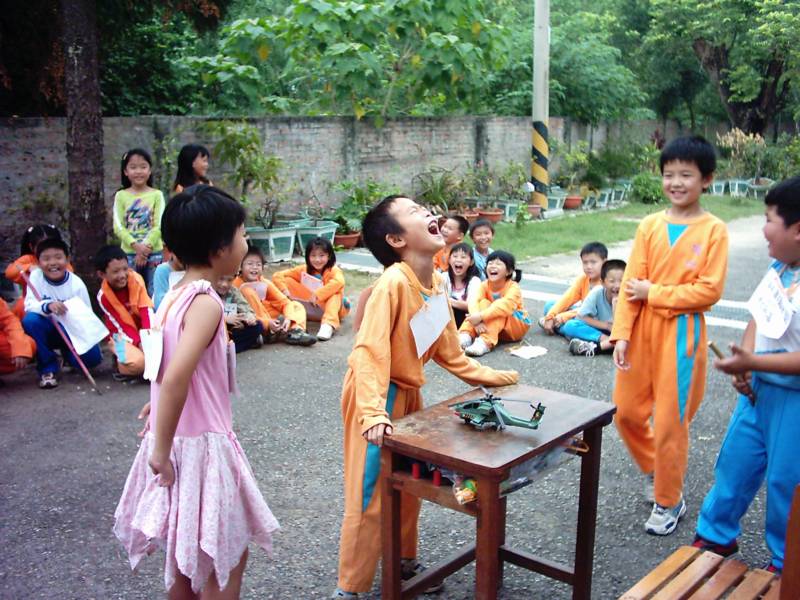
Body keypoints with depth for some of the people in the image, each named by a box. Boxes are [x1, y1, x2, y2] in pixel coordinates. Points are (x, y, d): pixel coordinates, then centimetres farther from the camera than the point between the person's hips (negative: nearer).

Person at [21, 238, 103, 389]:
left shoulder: (77, 284, -14)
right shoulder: (36, 276, -11)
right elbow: (29, 305, -22)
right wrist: (47, 306, -44)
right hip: (47, 331, 1)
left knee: (92, 356, -26)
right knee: (30, 320, -32)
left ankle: (67, 354, 14)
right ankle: (48, 366, -13)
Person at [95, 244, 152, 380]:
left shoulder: (136, 279, -15)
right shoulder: (103, 296, -19)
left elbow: (146, 309, -17)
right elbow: (121, 326, -17)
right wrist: (140, 343, -30)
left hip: (143, 332, 3)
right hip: (122, 337, -3)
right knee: (139, 362, -31)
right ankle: (121, 363, 3)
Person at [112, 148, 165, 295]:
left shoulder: (157, 195, 0)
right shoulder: (121, 196, 3)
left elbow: (159, 226, -5)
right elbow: (118, 227, -4)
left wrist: (146, 246, -16)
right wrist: (135, 245, -17)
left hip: (153, 253, -1)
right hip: (129, 253, 1)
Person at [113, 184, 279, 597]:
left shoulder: (174, 295, 6)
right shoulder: (206, 302, -20)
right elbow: (175, 378, -29)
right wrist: (162, 448, -22)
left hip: (179, 442, 9)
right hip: (202, 445, -8)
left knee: (185, 553, 22)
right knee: (227, 557, 7)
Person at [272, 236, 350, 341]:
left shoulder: (334, 271, -14)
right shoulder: (303, 270, -3)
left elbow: (339, 282, -38)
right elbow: (277, 276, -6)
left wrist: (317, 295, -40)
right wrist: (284, 290, -25)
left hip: (332, 307, -2)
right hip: (310, 310, 3)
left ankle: (328, 324, -46)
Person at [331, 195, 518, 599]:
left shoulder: (435, 284, 1)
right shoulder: (393, 283, -25)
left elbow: (448, 353, 10)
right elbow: (369, 351, -31)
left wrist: (495, 377, 13)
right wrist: (373, 413, -40)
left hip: (409, 393, 8)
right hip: (378, 397, -8)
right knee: (370, 495, 2)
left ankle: (405, 562, 40)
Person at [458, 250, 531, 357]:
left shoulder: (513, 288, -22)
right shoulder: (485, 285, -9)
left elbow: (505, 306, -42)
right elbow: (473, 301, -27)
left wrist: (481, 316, -52)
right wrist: (477, 320, -48)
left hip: (517, 326, -4)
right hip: (493, 327, 4)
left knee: (498, 312, -31)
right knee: (484, 303, -21)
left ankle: (485, 342, -50)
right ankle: (465, 336, -35)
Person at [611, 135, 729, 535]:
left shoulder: (713, 230, -6)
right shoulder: (649, 226, 4)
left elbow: (710, 290, -13)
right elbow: (630, 284, 0)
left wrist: (653, 293, -12)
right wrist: (621, 333, -8)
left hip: (681, 335, -4)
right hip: (641, 331, 4)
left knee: (670, 421, 3)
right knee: (626, 412, 11)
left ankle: (669, 501, 22)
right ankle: (653, 470, 39)